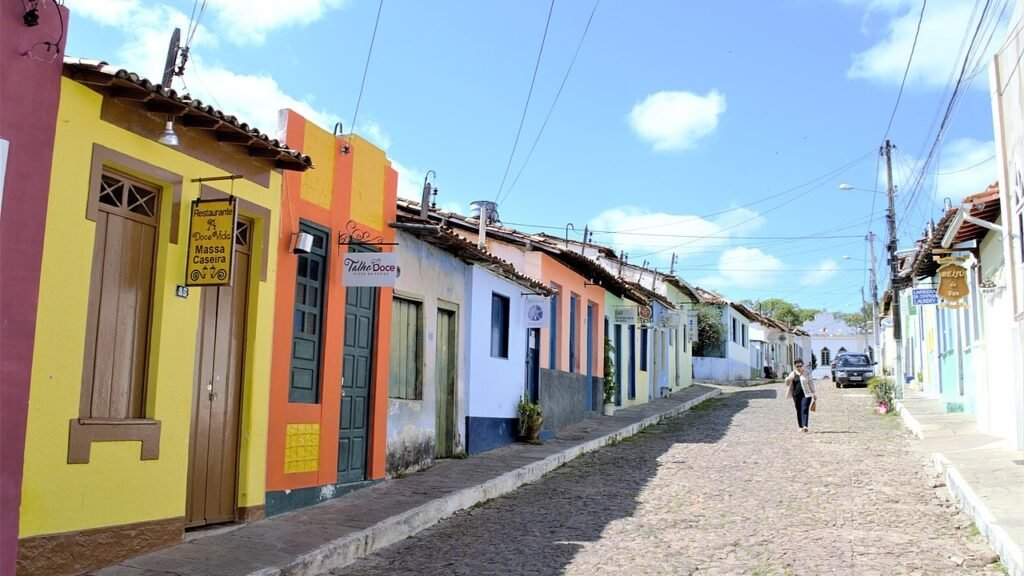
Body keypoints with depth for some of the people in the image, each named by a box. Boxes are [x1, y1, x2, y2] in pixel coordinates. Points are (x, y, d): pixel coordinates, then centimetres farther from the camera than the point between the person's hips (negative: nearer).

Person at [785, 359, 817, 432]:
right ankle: (801, 427, 14)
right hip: (796, 395, 3)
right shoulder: (792, 374, 10)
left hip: (806, 394, -3)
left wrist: (814, 393, 3)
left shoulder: (807, 373, 3)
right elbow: (788, 383, 12)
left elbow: (811, 383, 5)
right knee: (799, 411, 6)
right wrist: (788, 380, -11)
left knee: (805, 410, -14)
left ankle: (805, 426, -22)